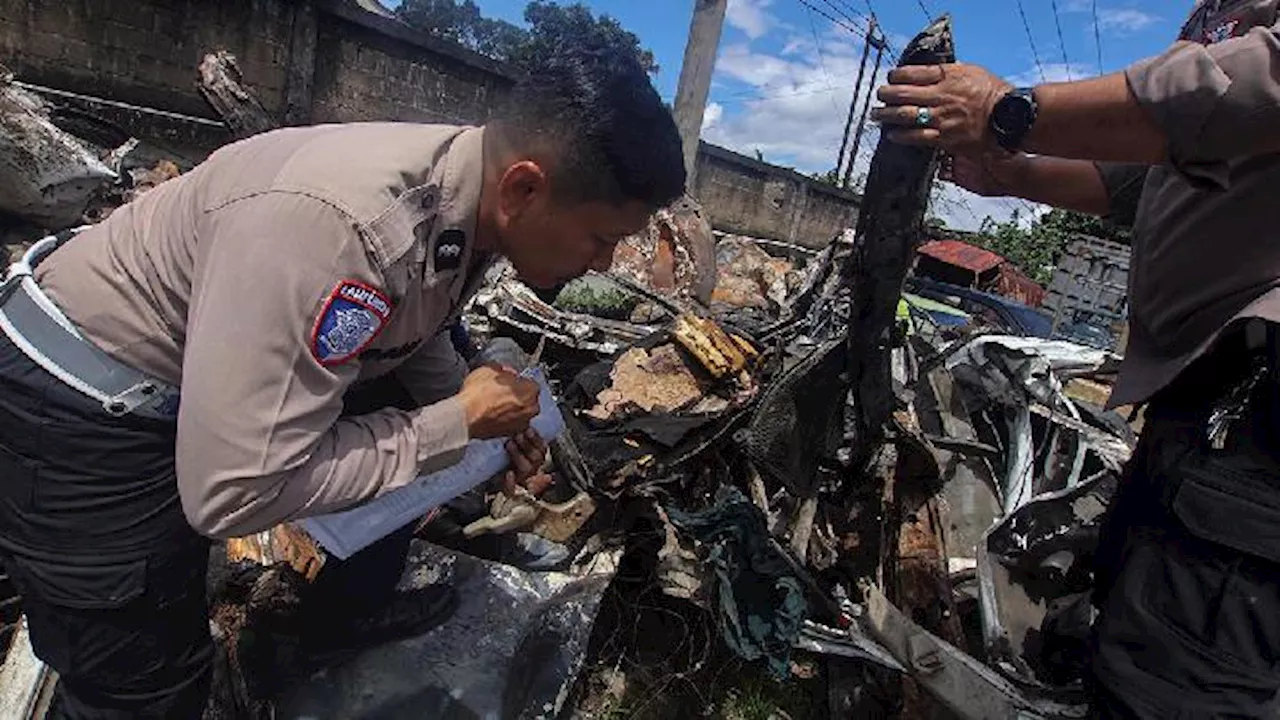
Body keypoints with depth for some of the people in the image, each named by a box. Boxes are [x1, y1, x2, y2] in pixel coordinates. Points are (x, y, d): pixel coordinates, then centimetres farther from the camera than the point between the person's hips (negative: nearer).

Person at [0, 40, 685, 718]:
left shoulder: (471, 188, -12)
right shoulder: (336, 224, -38)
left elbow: (416, 329, 7)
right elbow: (233, 494, -33)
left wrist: (491, 420, -7)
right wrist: (458, 423, -26)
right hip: (86, 410, -7)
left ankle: (354, 632, 31)